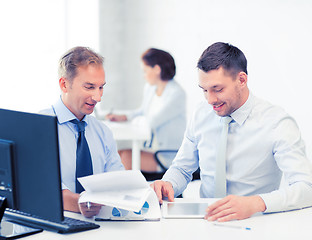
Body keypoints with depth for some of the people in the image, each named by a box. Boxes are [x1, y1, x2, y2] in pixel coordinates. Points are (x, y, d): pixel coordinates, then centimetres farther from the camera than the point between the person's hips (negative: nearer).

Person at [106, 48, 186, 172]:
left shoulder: (177, 93, -17)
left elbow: (153, 121, -19)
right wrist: (123, 117, 12)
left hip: (169, 156, -8)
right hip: (151, 148, 8)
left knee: (126, 157, -23)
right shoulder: (149, 88, 10)